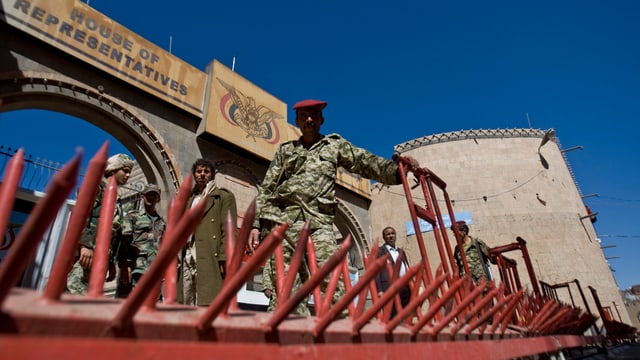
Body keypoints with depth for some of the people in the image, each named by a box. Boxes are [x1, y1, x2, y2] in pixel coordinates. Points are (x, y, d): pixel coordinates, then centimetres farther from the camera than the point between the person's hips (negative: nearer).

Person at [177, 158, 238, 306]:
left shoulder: (224, 196, 4)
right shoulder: (189, 199, 24)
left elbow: (228, 230, -5)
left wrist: (224, 259, -15)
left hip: (209, 259, -6)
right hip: (187, 260, 7)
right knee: (187, 304, 10)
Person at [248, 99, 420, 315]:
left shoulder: (336, 145, 20)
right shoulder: (285, 150, 21)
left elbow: (367, 163, 6)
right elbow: (266, 189, 18)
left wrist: (397, 169, -13)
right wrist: (256, 224, 8)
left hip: (318, 222, -1)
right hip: (281, 219, 2)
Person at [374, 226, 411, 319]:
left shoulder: (401, 251, 24)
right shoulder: (379, 251, 3)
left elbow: (407, 269, 23)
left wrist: (412, 288, 13)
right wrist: (379, 290, -16)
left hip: (406, 289, 6)